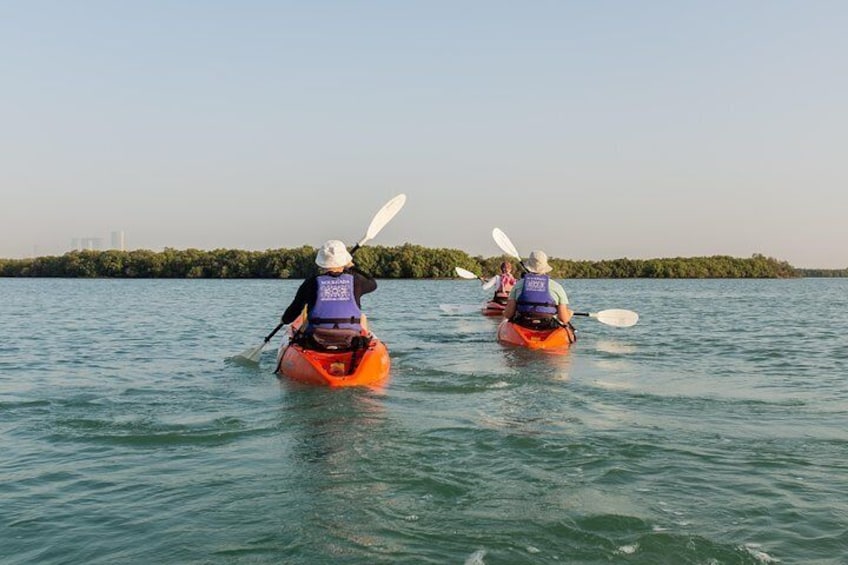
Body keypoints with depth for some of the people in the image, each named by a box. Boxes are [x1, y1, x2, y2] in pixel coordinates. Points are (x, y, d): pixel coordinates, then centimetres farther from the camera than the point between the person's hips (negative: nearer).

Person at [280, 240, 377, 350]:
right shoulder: (355, 280, -1)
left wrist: (285, 319, 28)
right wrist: (352, 267, 34)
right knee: (362, 317, 31)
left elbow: (294, 309, 5)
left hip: (316, 344, 0)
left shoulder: (311, 283, -3)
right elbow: (373, 283, 22)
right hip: (351, 344, 0)